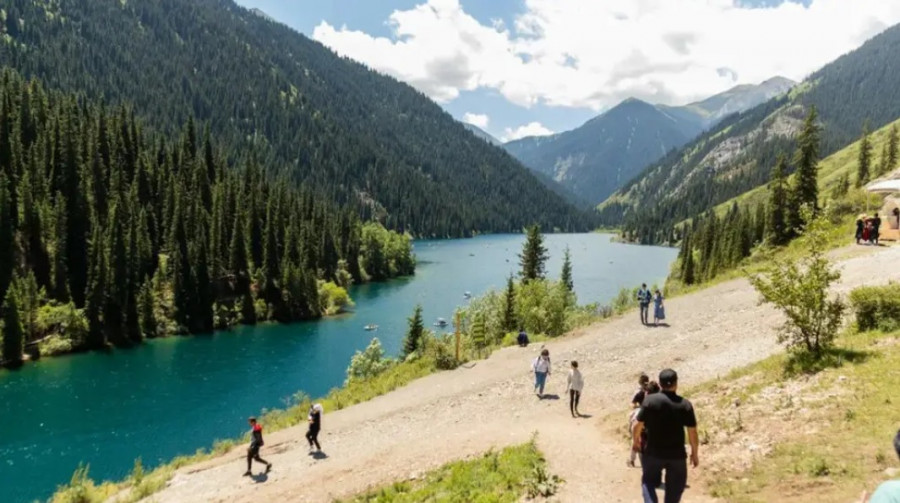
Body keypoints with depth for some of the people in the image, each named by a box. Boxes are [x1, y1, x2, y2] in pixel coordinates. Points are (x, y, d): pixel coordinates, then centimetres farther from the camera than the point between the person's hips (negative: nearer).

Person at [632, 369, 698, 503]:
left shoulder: (650, 400, -10)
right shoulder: (685, 404, -8)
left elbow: (638, 425, -4)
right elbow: (692, 432, -5)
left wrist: (635, 441, 14)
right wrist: (695, 453, 10)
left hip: (653, 453, -1)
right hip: (677, 455, 1)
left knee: (648, 482, 20)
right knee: (674, 490, 17)